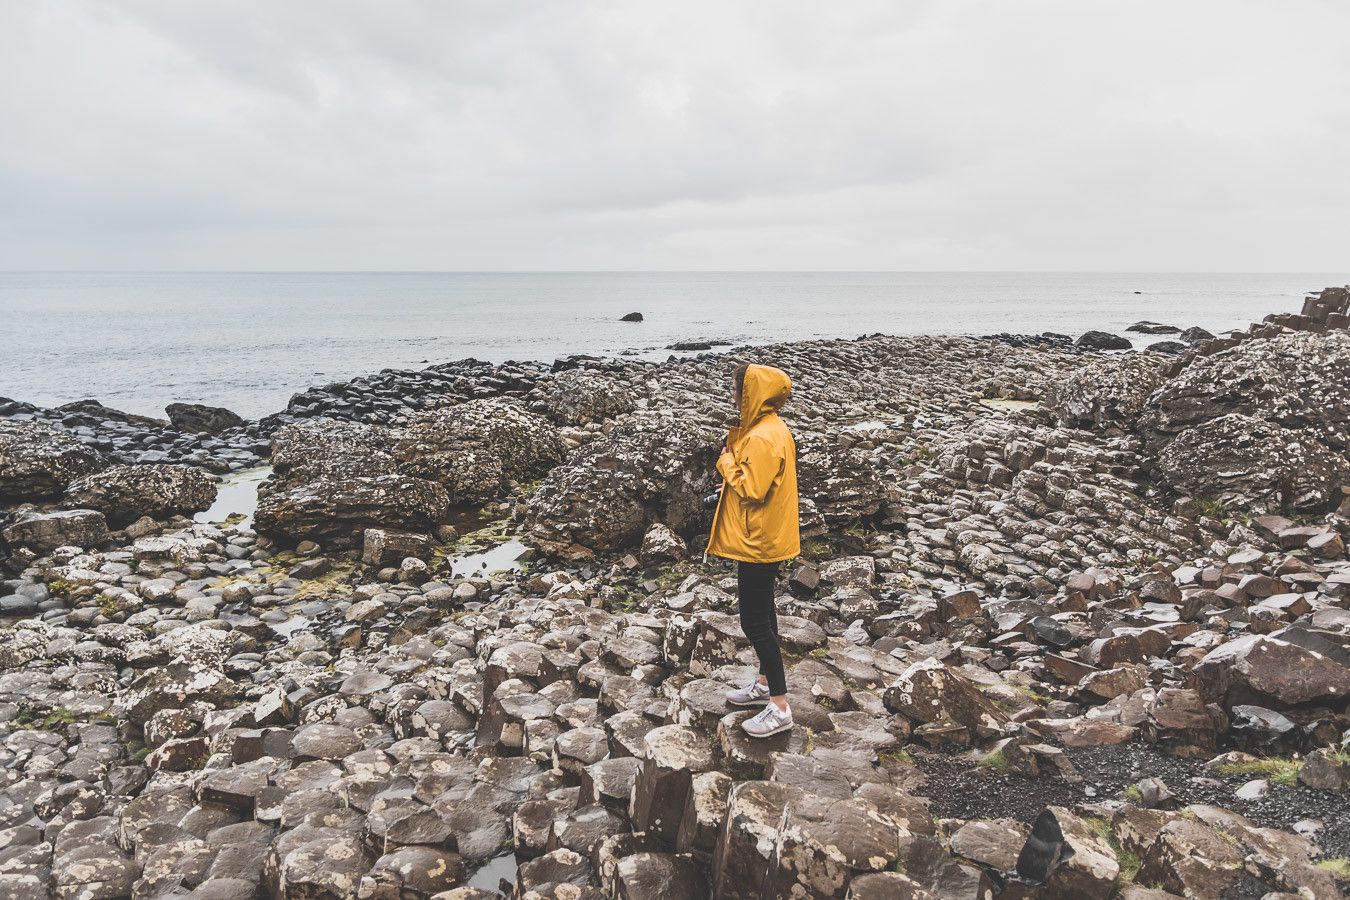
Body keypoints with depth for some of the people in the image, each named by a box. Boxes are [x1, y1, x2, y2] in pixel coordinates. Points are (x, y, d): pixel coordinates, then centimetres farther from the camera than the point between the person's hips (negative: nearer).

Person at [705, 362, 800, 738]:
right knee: (762, 613, 20)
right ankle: (765, 683, 35)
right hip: (765, 539, 11)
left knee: (754, 620, -4)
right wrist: (735, 451, 1)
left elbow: (750, 490, -26)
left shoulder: (762, 439, -24)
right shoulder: (772, 428, 8)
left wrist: (727, 461, -13)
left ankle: (780, 707, 4)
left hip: (757, 543, -11)